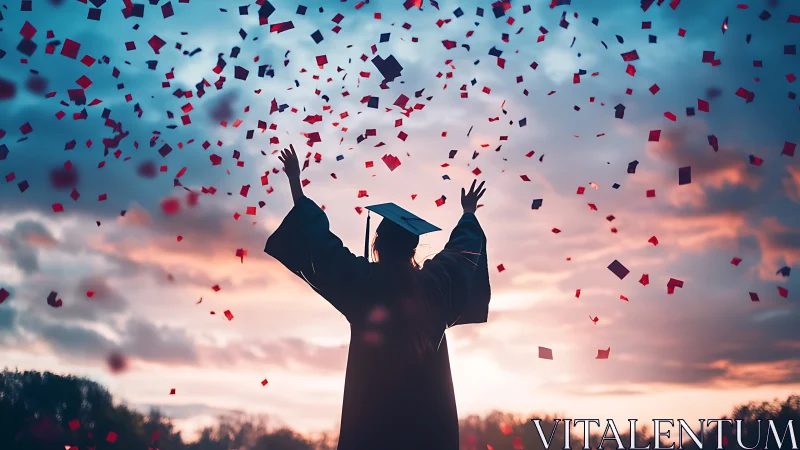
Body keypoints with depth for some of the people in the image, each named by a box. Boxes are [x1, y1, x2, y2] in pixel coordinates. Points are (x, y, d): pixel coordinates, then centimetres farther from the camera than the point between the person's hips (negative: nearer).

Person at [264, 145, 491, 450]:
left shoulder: (361, 279, -8)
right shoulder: (436, 281, 0)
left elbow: (318, 238, 0)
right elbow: (464, 246, 20)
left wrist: (295, 180, 9)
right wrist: (468, 213, 40)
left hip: (372, 401, -2)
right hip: (428, 405, 2)